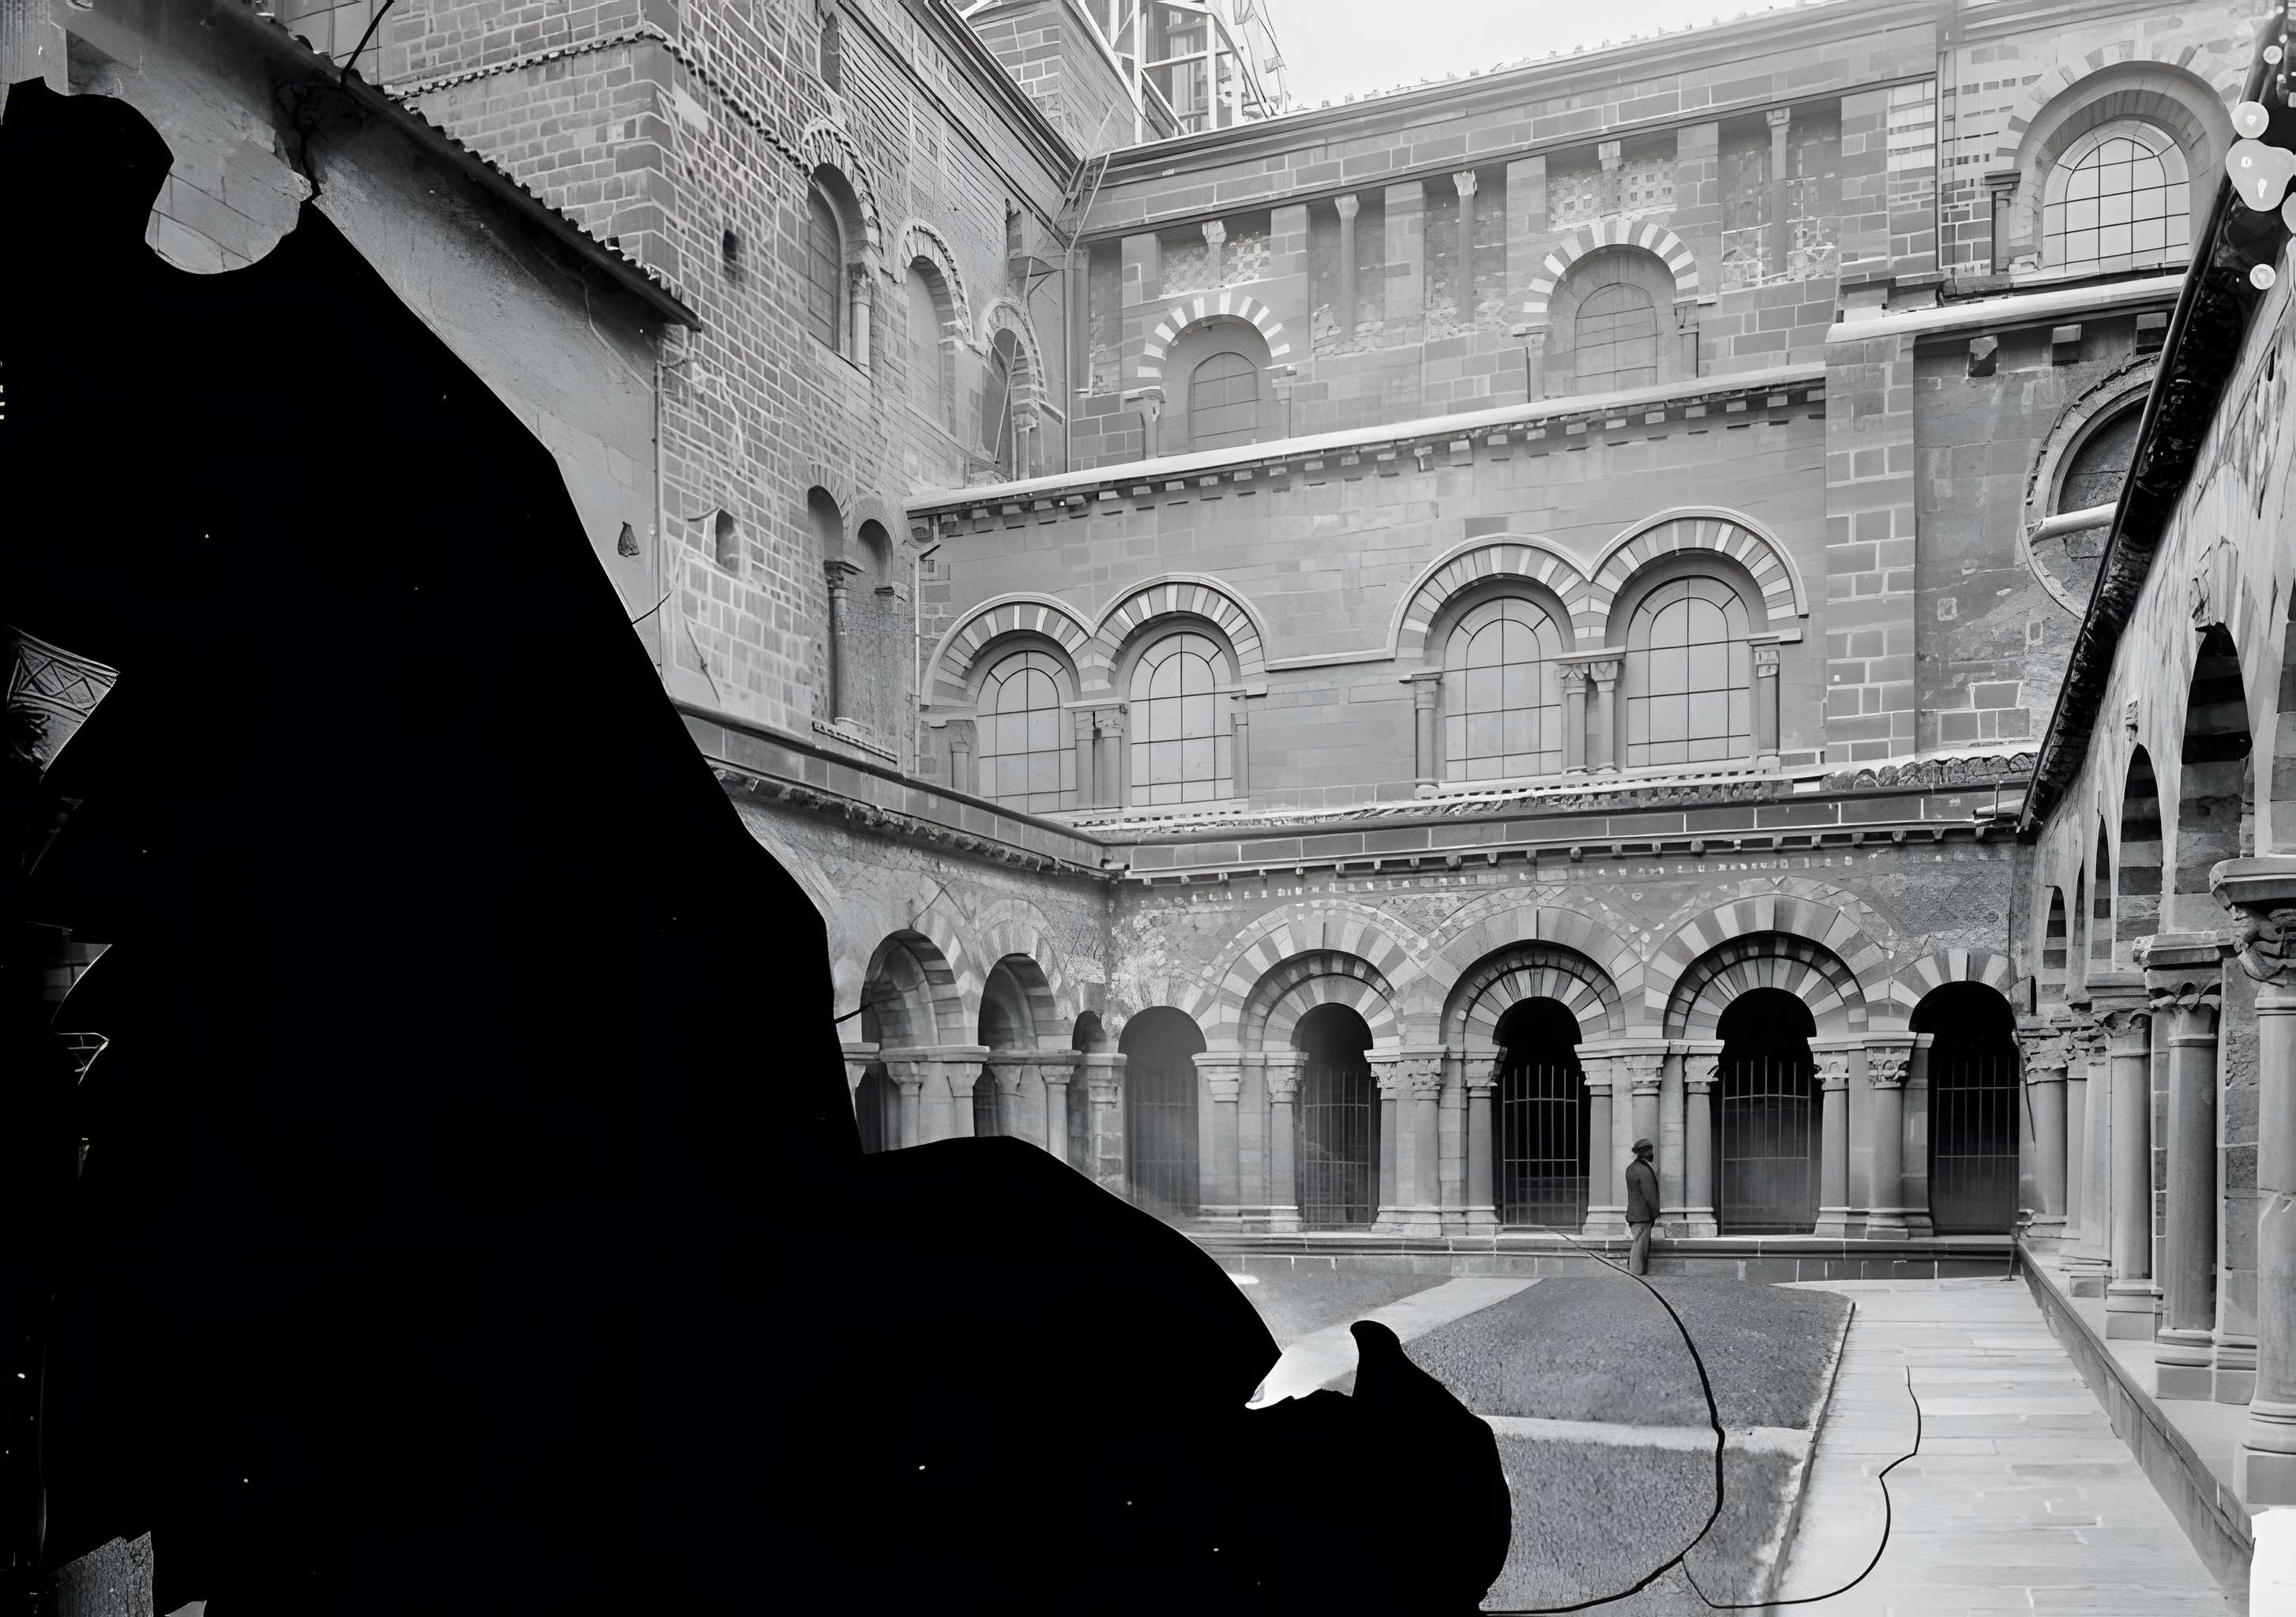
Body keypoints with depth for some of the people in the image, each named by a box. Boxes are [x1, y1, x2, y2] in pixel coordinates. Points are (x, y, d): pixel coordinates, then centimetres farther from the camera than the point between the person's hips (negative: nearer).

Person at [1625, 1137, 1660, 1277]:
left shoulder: (1631, 1168, 11)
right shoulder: (1645, 1172, -18)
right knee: (1640, 1248, -4)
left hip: (1633, 1213, 9)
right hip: (1643, 1216, -9)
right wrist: (1656, 1215, -6)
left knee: (1644, 1248, 17)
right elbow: (1650, 1197, -18)